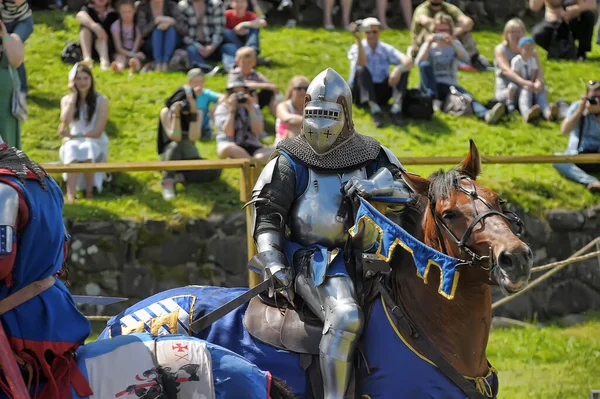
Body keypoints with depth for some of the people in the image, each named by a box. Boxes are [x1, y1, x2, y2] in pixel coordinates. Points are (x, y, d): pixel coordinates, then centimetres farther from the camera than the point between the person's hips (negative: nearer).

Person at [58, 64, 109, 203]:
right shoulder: (66, 100, 6)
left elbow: (97, 132, -8)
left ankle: (89, 192, -27)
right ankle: (70, 196, -49)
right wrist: (74, 95, -11)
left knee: (88, 148, -37)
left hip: (96, 143, -1)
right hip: (73, 141, 1)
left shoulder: (101, 100, -2)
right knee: (72, 150, -35)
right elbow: (65, 120, -16)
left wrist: (73, 135, -17)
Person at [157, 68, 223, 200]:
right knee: (176, 145, -39)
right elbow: (175, 138, -21)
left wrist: (193, 112, -24)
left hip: (188, 159, 3)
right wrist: (176, 114, -27)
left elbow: (193, 138, -18)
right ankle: (168, 182, -39)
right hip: (170, 158, -3)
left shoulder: (198, 112, 0)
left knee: (215, 171, -24)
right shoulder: (166, 112, -8)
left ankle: (179, 177, -24)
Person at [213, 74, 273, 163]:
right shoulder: (222, 108, 5)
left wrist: (251, 109, -6)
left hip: (252, 147, 2)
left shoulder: (254, 107, 16)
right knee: (227, 148, -40)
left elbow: (258, 130, -1)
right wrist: (231, 110, -10)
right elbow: (228, 133, -11)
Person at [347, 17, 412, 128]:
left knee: (403, 69, -16)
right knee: (361, 69, -32)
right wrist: (358, 40, -37)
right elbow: (362, 64, -28)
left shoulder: (386, 49, 1)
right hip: (361, 93, -3)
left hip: (381, 93, 3)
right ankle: (374, 110, -44)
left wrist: (399, 69, -37)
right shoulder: (357, 48, -5)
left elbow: (408, 61, -14)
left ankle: (396, 109, -31)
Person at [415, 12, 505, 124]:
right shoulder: (429, 45, 12)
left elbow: (465, 58, -6)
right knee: (425, 65, -32)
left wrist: (452, 43, -18)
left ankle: (486, 115, -65)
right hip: (431, 86, 0)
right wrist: (428, 44, -15)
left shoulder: (454, 44, 16)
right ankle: (434, 100, -33)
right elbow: (419, 63, -8)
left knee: (467, 97, -34)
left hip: (449, 85, 1)